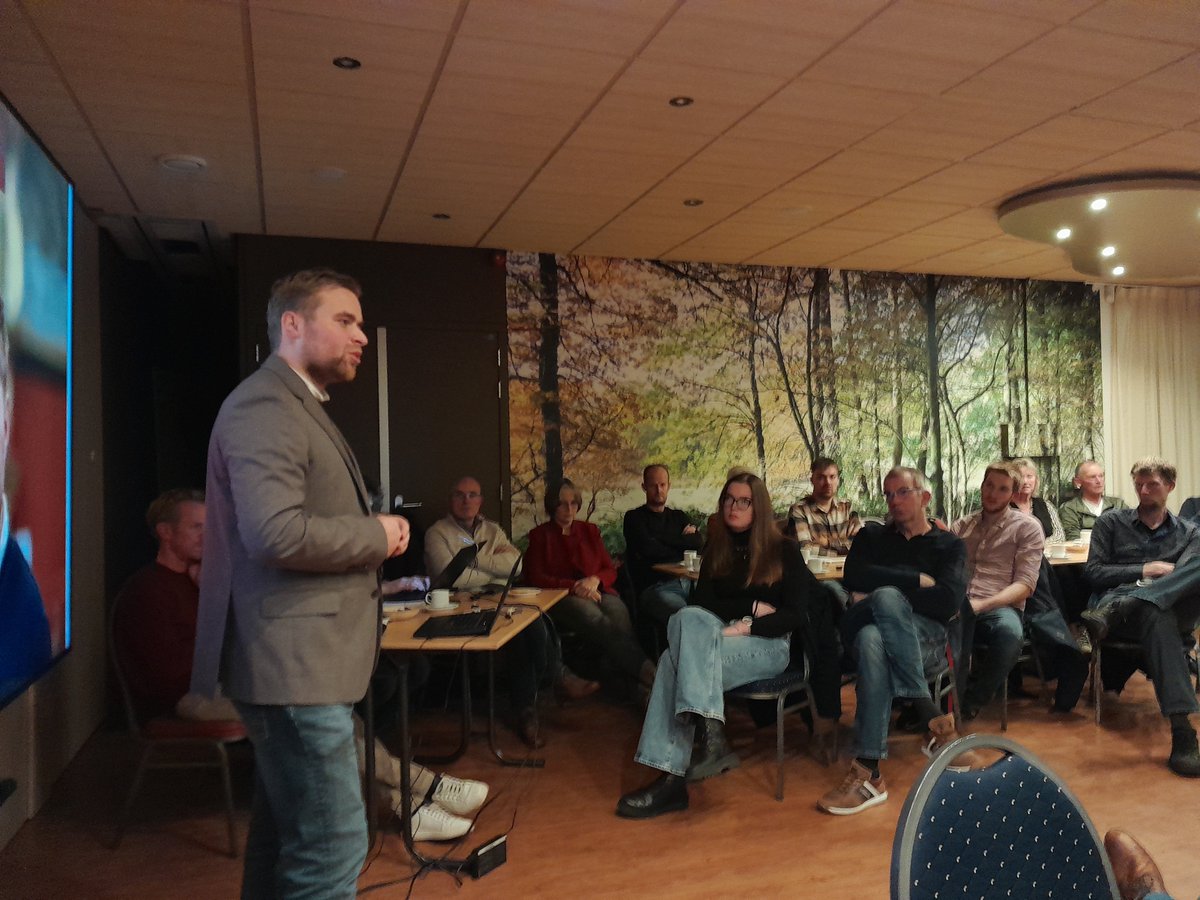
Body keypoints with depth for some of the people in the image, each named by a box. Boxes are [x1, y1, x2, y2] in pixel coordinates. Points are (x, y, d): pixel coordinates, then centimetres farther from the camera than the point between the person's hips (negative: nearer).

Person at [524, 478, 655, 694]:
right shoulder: (540, 536, 16)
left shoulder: (589, 531, 26)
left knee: (619, 614, -35)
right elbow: (534, 577, 4)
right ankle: (645, 670, -57)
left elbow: (611, 570, 21)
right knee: (597, 620, -38)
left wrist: (595, 580, -4)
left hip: (598, 593, 3)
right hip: (562, 599, -3)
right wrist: (574, 586, -11)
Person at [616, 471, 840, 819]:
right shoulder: (717, 550, 16)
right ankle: (711, 736, -42)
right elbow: (700, 604, 5)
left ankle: (672, 779, -35)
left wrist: (747, 627, -16)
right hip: (719, 639, 4)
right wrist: (753, 607, -6)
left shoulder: (784, 551, 5)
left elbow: (796, 615, -3)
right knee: (687, 618, -32)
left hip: (769, 646, -4)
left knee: (677, 660, -30)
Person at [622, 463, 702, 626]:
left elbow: (697, 542, 7)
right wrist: (681, 541, 7)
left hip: (686, 581, 5)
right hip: (654, 587, -5)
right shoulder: (634, 518, 10)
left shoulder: (678, 517, 26)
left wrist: (662, 539, 0)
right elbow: (649, 548, -8)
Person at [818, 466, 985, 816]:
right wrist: (919, 580, -2)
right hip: (866, 629, 1)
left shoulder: (950, 546, 17)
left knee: (885, 597, -37)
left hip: (928, 640, -1)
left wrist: (877, 596, -6)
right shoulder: (871, 537, 24)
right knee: (872, 641, -39)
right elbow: (853, 577, 0)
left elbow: (949, 602, -4)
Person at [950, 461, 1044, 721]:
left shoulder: (1027, 527, 12)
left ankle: (968, 705, -15)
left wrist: (981, 605, -16)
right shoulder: (961, 526, 24)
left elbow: (1024, 585, 0)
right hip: (957, 607, 1)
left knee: (1011, 632, -40)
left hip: (999, 607, -1)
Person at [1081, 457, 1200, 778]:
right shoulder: (1111, 522, 17)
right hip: (1115, 600, -2)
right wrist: (1143, 572, -3)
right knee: (1156, 615, -41)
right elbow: (1093, 572, 7)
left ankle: (1109, 615, -46)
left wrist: (1160, 581, -18)